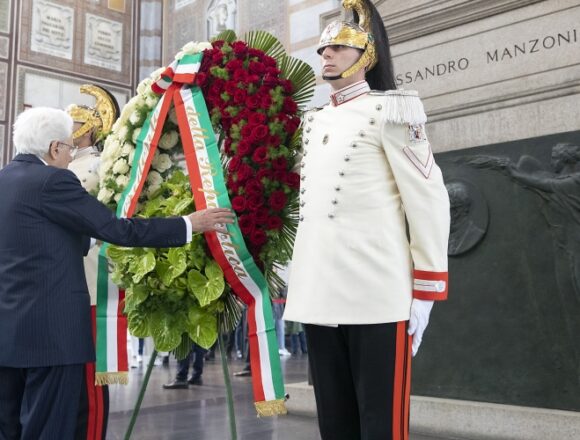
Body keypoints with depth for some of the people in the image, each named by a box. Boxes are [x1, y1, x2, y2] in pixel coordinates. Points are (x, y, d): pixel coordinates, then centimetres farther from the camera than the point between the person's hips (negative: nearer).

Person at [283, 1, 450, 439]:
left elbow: (429, 201, -4)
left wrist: (426, 290, -8)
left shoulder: (390, 110, 1)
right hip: (320, 297, 6)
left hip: (378, 297, -6)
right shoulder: (314, 122, 20)